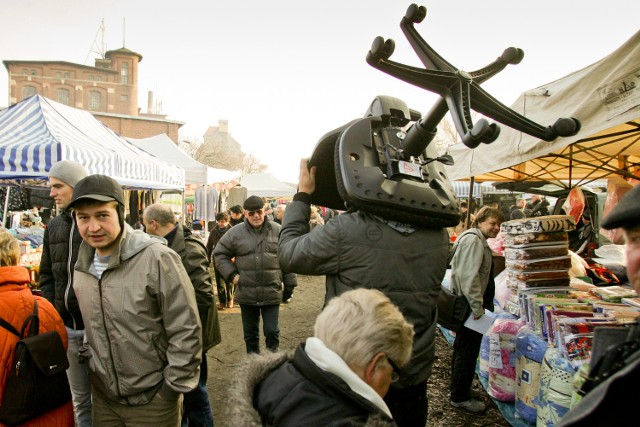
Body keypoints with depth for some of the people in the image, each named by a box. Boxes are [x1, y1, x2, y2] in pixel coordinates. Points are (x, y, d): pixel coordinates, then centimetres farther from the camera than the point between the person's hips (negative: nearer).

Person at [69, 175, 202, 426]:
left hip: (153, 401, -5)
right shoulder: (82, 267, 0)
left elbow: (186, 331, -18)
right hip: (103, 398, 6)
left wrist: (173, 387, -13)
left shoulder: (157, 259, -21)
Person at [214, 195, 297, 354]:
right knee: (250, 333, 15)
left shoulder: (277, 231, 0)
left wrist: (289, 285, 3)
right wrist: (232, 275, -3)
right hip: (246, 293, 1)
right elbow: (219, 254, 8)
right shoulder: (235, 232, -1)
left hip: (272, 293, -1)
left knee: (272, 331, 3)